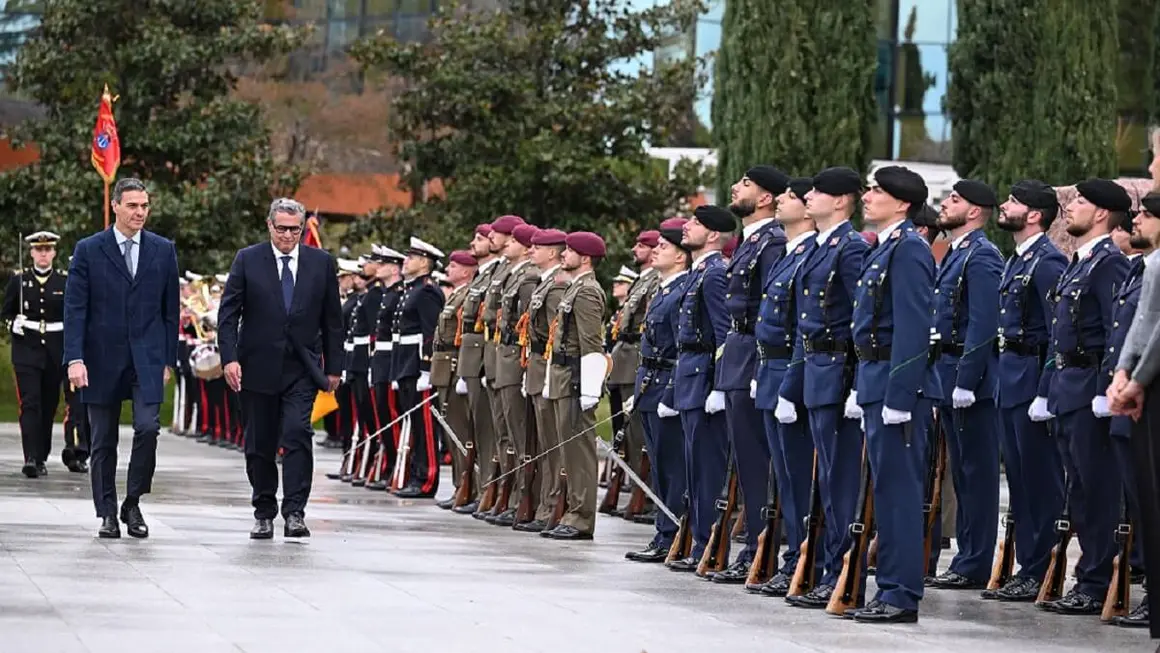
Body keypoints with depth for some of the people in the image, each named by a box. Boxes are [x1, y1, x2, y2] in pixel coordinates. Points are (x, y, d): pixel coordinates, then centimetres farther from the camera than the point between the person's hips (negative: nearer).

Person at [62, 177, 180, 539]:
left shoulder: (163, 250, 6)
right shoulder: (88, 250, 0)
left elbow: (171, 309, 10)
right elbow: (75, 308, -3)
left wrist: (169, 359, 5)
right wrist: (75, 358, -12)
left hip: (147, 359, 0)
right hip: (102, 360, 0)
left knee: (148, 427, -15)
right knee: (104, 441, 5)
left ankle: (133, 503, 3)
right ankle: (107, 514, 15)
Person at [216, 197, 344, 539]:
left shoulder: (322, 263, 5)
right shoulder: (248, 260, 1)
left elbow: (332, 319, 9)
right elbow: (228, 313, -1)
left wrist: (333, 367, 6)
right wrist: (230, 358, -12)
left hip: (301, 369, 0)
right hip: (258, 367, 0)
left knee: (297, 435, -15)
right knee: (259, 445, 7)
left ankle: (295, 513, -15)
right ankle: (264, 514, 19)